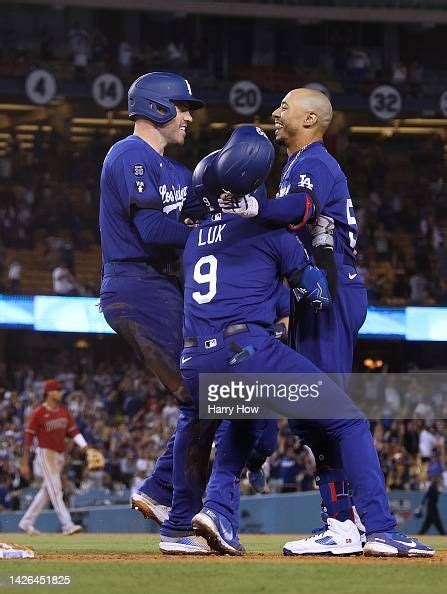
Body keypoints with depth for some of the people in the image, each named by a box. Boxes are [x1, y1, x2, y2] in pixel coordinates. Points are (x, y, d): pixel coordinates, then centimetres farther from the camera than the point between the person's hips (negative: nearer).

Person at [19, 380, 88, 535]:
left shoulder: (64, 412, 10)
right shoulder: (38, 413, -9)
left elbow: (73, 431, 5)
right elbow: (28, 439, -7)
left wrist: (83, 445, -15)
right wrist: (24, 464, -8)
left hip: (60, 455, 7)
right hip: (45, 453, -7)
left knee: (47, 492, 12)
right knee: (55, 490, -13)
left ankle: (26, 522, 22)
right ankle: (67, 525, -19)